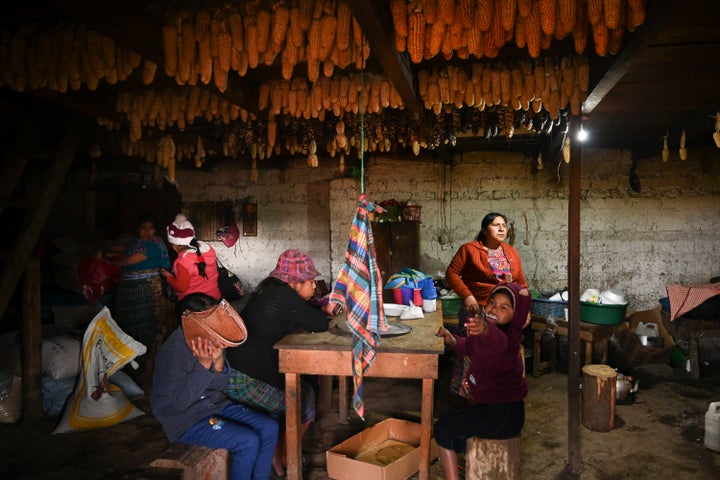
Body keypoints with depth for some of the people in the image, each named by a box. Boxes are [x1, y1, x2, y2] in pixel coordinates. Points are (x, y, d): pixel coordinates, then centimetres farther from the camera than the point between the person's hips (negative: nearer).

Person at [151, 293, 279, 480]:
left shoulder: (212, 341, -6)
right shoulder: (173, 351, -24)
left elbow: (219, 387, 1)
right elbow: (179, 403, -23)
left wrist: (218, 362, -19)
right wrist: (204, 365, -28)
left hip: (213, 404, 7)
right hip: (184, 420, -7)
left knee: (270, 428, -6)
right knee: (248, 441, -22)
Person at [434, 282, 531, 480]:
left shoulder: (509, 336, -24)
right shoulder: (482, 330, 1)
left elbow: (499, 340, -50)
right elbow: (467, 346, 19)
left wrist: (485, 329, -71)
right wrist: (449, 337, 0)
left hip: (504, 415, -9)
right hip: (490, 406, 9)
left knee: (443, 428, -5)